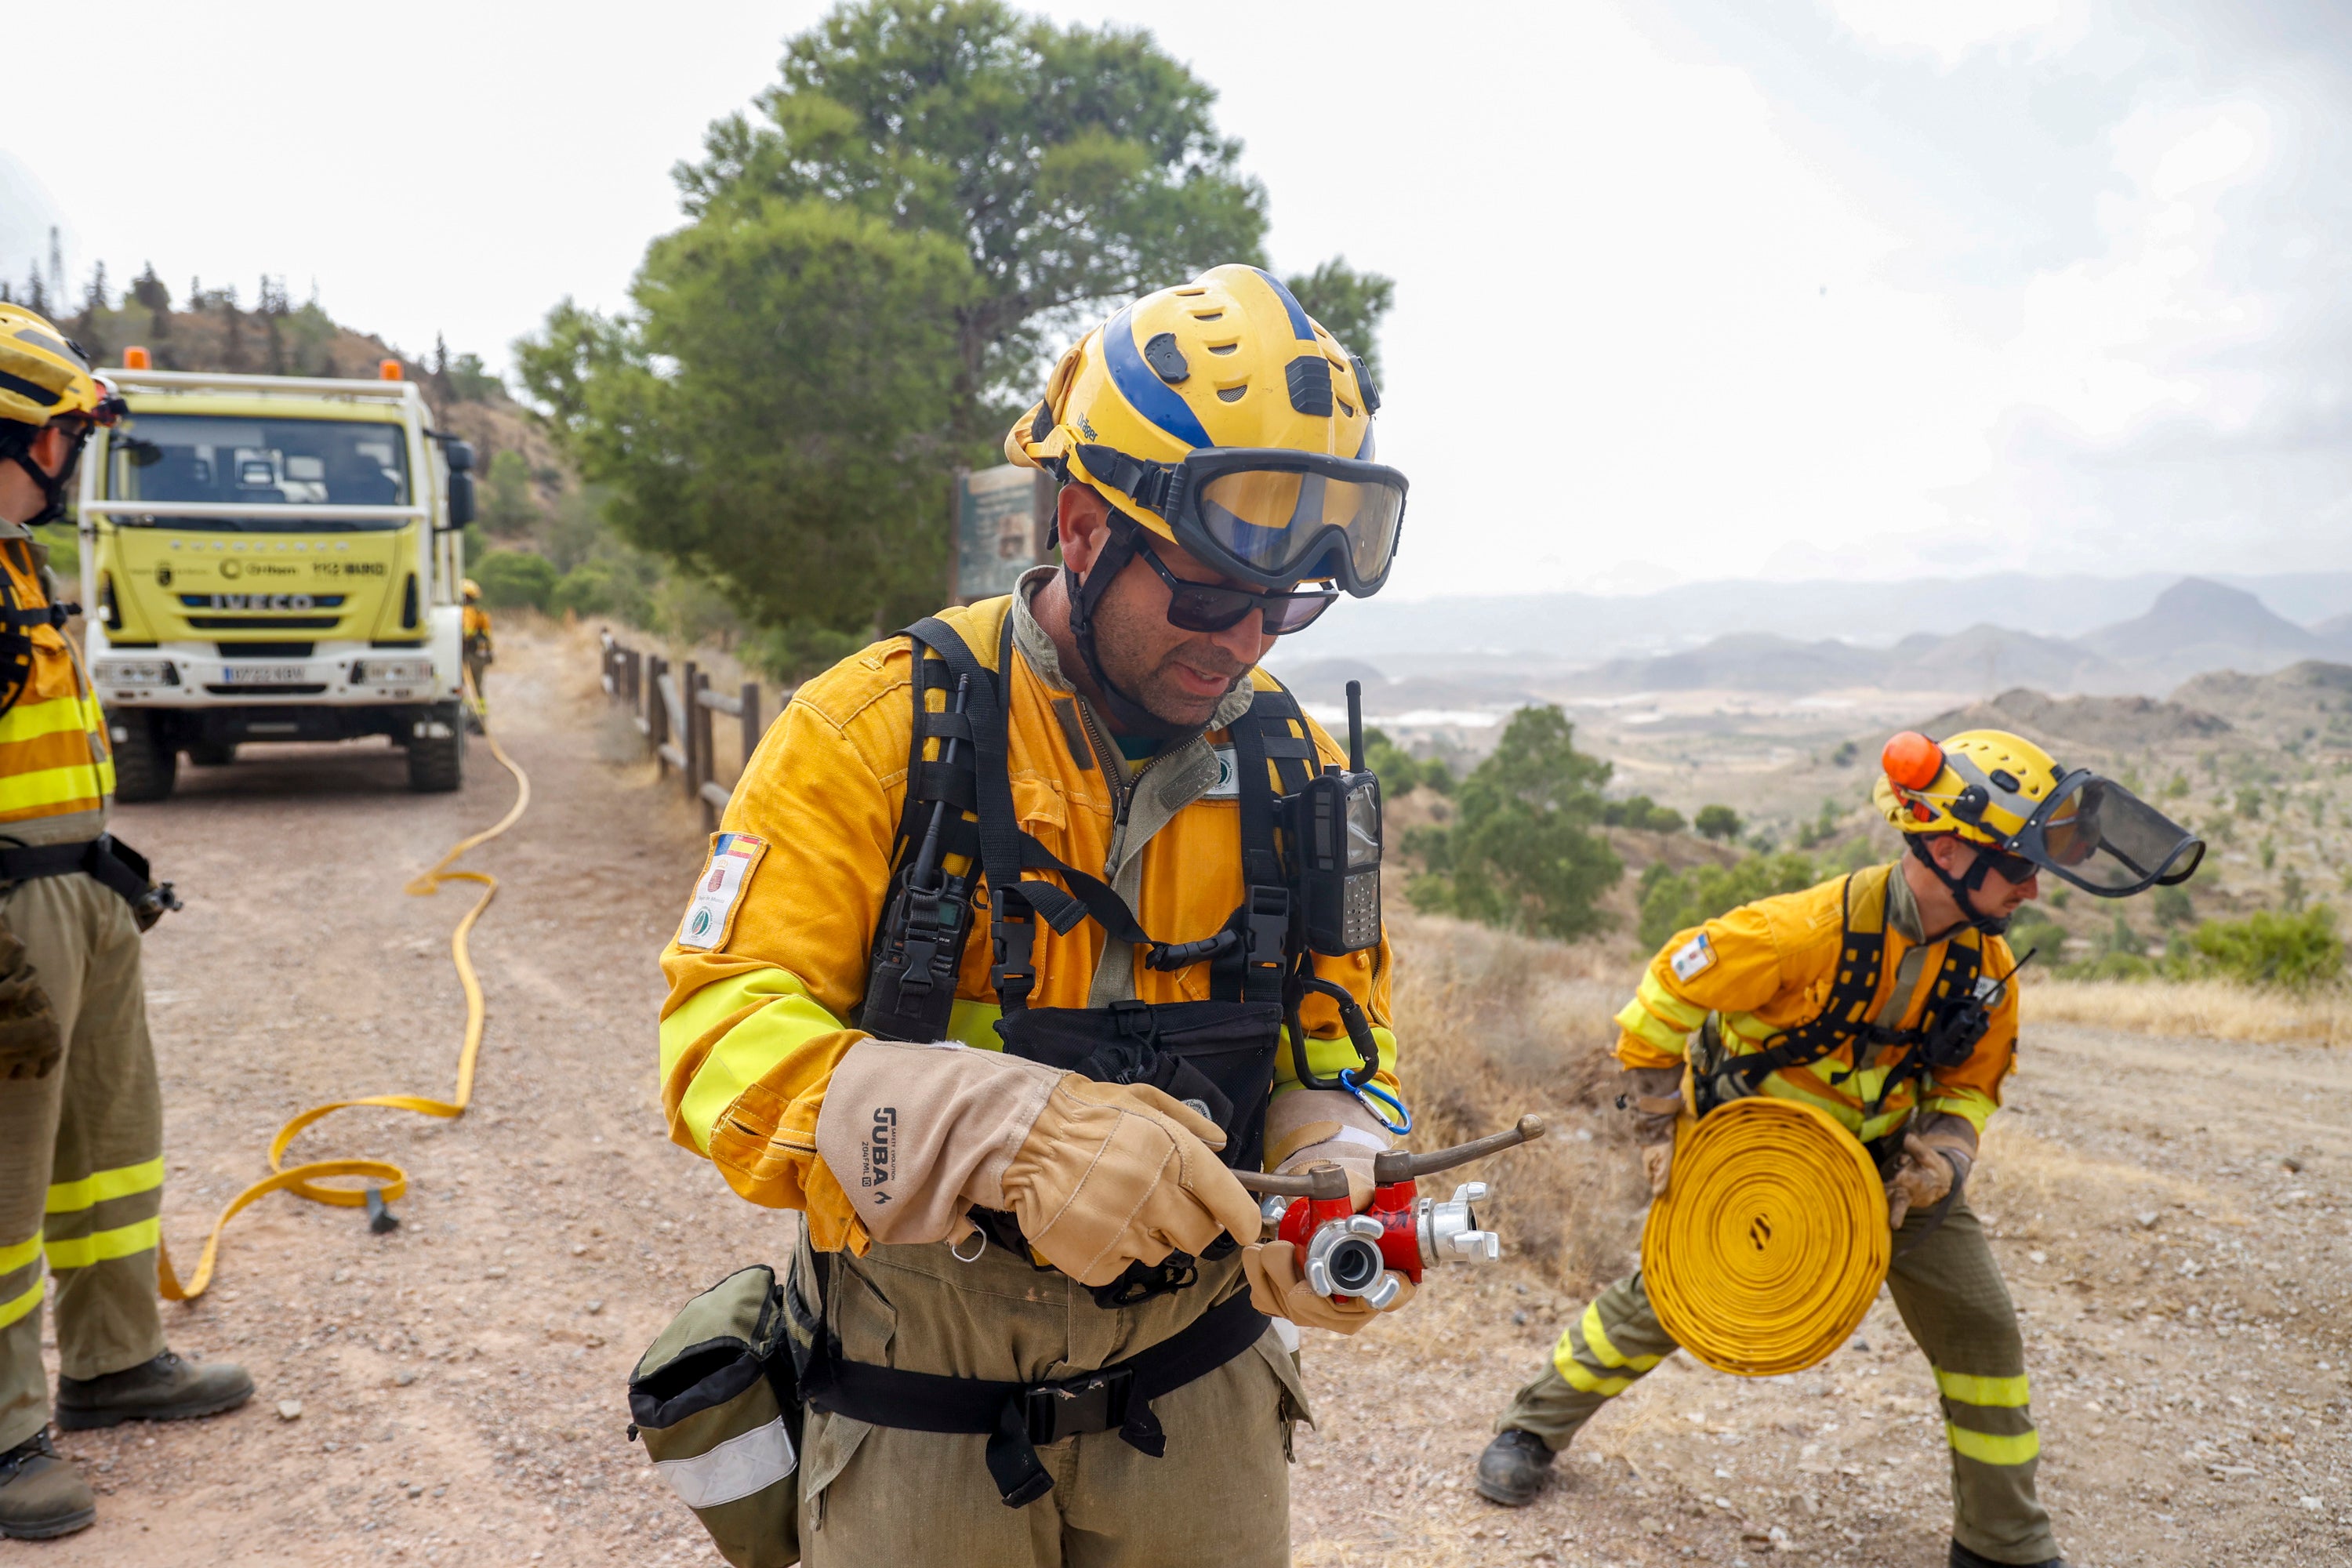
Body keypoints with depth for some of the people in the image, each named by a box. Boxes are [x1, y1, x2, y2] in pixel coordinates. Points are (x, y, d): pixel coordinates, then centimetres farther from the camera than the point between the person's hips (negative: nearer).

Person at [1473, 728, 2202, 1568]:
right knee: (1658, 1305, 6)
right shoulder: (1807, 931, -33)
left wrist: (1942, 1156, -17)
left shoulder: (1988, 969, -13)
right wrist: (1659, 1126, -17)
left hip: (1884, 1157, 5)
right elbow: (1666, 993, -22)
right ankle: (1534, 1427, 31)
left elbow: (1969, 1086, 4)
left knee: (1982, 1331, -1)